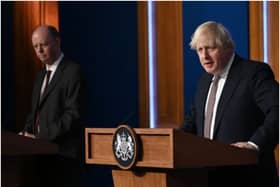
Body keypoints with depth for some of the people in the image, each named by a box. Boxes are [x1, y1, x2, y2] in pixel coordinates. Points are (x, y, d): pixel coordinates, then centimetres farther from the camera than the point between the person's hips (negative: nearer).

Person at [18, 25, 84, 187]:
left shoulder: (73, 71, -6)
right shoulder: (41, 75, 21)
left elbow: (73, 113, -14)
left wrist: (42, 136, -17)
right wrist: (27, 132, 4)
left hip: (63, 154, -7)